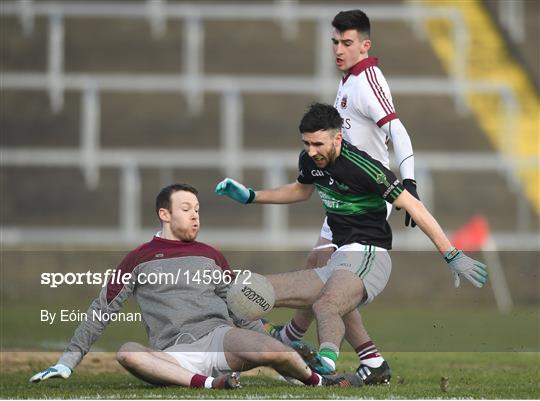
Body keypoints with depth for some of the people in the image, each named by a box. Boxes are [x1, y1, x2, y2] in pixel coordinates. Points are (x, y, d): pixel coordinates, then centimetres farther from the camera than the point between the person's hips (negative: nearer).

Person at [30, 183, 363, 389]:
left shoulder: (211, 257, 22)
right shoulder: (139, 260, 15)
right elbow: (102, 311, 15)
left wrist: (279, 355, 13)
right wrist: (69, 360, 6)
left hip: (219, 337, 1)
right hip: (173, 355, -1)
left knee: (269, 348, -33)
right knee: (128, 353, -37)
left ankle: (317, 380, -8)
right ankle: (208, 383, -43)